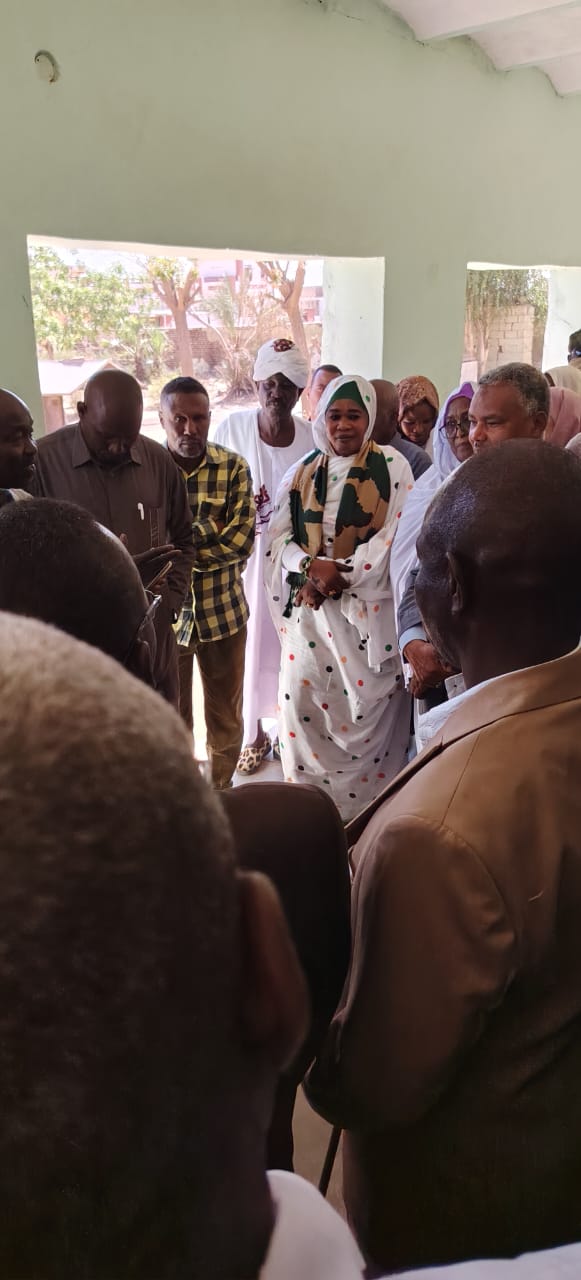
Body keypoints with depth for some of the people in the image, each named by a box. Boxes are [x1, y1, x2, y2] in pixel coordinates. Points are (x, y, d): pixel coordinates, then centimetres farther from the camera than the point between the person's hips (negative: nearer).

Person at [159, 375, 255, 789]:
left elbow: (241, 542, -15)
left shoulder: (233, 468, -7)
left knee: (226, 715, 16)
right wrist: (210, 531, -22)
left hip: (223, 611, 1)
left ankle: (221, 795, 38)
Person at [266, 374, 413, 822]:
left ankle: (367, 811, 14)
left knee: (367, 706, -2)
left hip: (369, 606, -3)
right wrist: (310, 567, -14)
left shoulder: (393, 467, -2)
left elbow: (397, 536, -10)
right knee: (301, 698, 4)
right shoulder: (302, 473, 10)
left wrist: (341, 571, -16)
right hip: (309, 605, 4)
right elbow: (279, 536, 6)